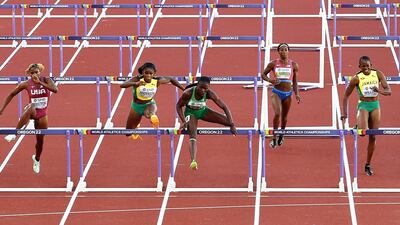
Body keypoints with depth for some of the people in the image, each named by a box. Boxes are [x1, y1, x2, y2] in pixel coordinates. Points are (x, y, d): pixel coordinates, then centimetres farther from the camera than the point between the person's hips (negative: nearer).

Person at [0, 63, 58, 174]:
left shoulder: (46, 81, -11)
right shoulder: (26, 84, -10)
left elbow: (55, 90, -30)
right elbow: (12, 94, 1)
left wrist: (40, 82, -34)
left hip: (42, 114, 2)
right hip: (32, 111, -2)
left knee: (40, 140, 10)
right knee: (31, 107, -41)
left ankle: (37, 160, 43)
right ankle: (15, 133, -42)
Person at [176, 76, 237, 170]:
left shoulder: (210, 94, -30)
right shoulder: (188, 93, -33)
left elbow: (224, 107, -26)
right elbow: (179, 106, -16)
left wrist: (232, 125, -32)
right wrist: (184, 121, -26)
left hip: (203, 110, 2)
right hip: (191, 112, -2)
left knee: (228, 121, -10)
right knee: (193, 137, -24)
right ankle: (193, 161, -37)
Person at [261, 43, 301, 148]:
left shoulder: (293, 65, 1)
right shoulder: (273, 63, -3)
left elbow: (295, 82, 8)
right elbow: (263, 74, 6)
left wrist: (297, 94, -2)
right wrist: (270, 80, -14)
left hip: (287, 93, 2)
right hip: (276, 92, -2)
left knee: (284, 117, 13)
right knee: (277, 113, -22)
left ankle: (281, 136, 40)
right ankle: (274, 138, -11)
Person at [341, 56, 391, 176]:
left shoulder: (378, 74, -3)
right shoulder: (356, 78, -10)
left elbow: (389, 91, -6)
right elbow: (346, 95, -2)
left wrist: (380, 91, -28)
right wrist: (344, 112, -8)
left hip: (375, 106, 3)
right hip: (363, 105, -3)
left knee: (372, 137, 5)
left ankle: (368, 165, 16)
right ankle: (357, 128, 12)